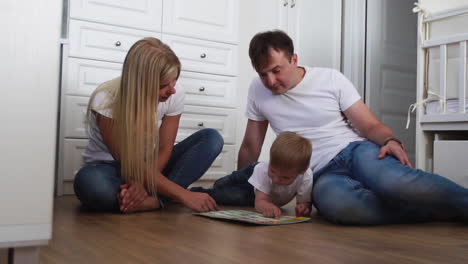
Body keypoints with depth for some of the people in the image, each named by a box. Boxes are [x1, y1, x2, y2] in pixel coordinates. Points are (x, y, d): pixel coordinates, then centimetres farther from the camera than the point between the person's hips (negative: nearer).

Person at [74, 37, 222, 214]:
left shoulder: (175, 95, -17)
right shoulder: (106, 100, -27)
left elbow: (164, 150, -10)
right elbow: (131, 163, -28)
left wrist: (142, 183, -31)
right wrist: (184, 195, -34)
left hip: (150, 167, 4)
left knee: (212, 138, -17)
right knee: (89, 182, -41)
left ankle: (152, 200, -29)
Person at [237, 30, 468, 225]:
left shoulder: (330, 78, 0)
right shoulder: (258, 90, 6)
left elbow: (370, 126, 1)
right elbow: (250, 147, 15)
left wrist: (391, 141, -21)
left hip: (356, 150, -1)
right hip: (321, 173, 1)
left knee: (394, 183, -39)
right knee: (336, 204, -38)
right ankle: (433, 211, -24)